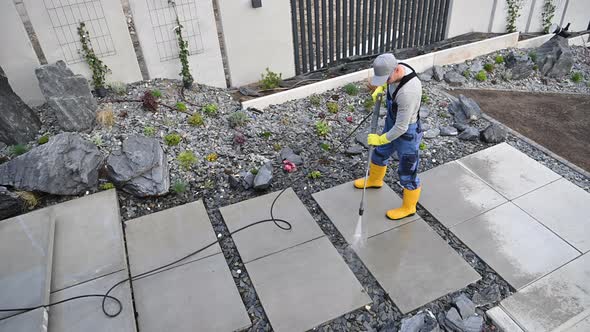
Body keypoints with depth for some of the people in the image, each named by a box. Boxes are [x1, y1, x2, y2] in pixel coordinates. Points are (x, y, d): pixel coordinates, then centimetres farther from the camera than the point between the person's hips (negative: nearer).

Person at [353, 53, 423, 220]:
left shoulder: (408, 92, -39)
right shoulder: (396, 68, -13)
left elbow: (402, 127, -31)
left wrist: (381, 139, -18)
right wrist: (380, 88, 0)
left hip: (407, 132, -9)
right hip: (392, 124, 9)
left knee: (407, 173, 10)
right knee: (379, 153, 29)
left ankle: (408, 207, 34)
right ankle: (375, 179, 58)